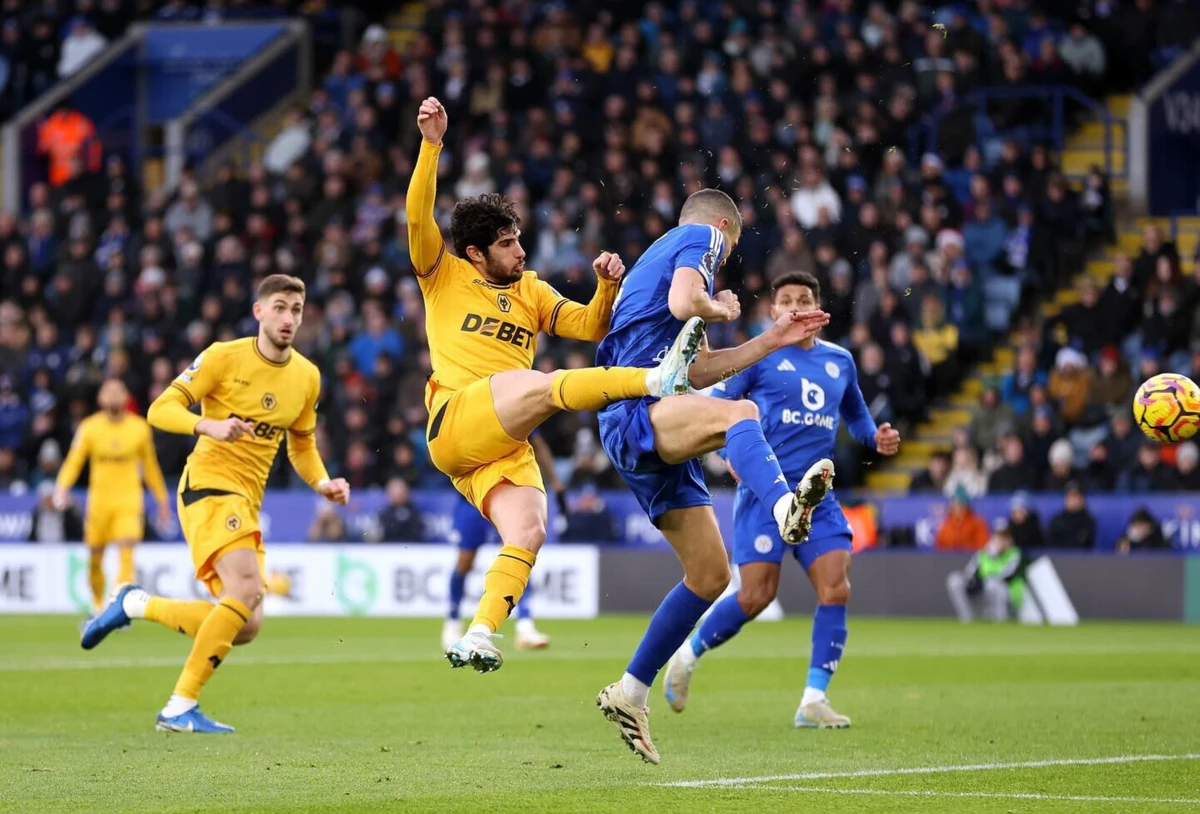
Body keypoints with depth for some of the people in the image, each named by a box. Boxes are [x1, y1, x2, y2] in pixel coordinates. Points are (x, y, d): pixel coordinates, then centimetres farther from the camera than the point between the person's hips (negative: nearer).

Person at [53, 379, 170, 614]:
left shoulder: (140, 428, 4)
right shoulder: (89, 427, 0)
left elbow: (150, 465, 14)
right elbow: (74, 460, -5)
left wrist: (161, 499, 18)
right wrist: (62, 487, -23)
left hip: (129, 499, -1)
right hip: (99, 499, 1)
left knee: (126, 553, -17)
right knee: (95, 558, 8)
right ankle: (97, 608, 28)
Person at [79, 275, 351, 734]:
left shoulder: (307, 377, 11)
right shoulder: (224, 358, -6)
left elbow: (302, 446, 24)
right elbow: (160, 410, -10)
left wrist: (322, 484, 4)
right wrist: (209, 426, -28)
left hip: (247, 503, 7)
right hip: (209, 485, -7)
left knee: (245, 627, 3)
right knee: (248, 588, -28)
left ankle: (135, 605, 22)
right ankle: (181, 708, -23)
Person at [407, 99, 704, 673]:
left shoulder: (532, 292, 25)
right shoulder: (445, 278, 12)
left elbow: (592, 327, 21)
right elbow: (418, 215, -2)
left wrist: (607, 287, 0)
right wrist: (431, 144, -11)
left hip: (507, 447, 6)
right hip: (455, 423, -6)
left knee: (527, 533, -18)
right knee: (542, 385, -31)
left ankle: (478, 636, -22)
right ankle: (659, 378, -44)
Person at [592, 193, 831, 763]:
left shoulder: (663, 254, 33)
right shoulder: (702, 236, 6)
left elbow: (698, 372, 35)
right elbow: (683, 303, -17)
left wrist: (772, 340, 36)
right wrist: (722, 310, 4)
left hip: (656, 429, 10)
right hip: (634, 412, -10)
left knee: (710, 573, 9)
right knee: (739, 414, -39)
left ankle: (630, 694, 16)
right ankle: (784, 505, -73)